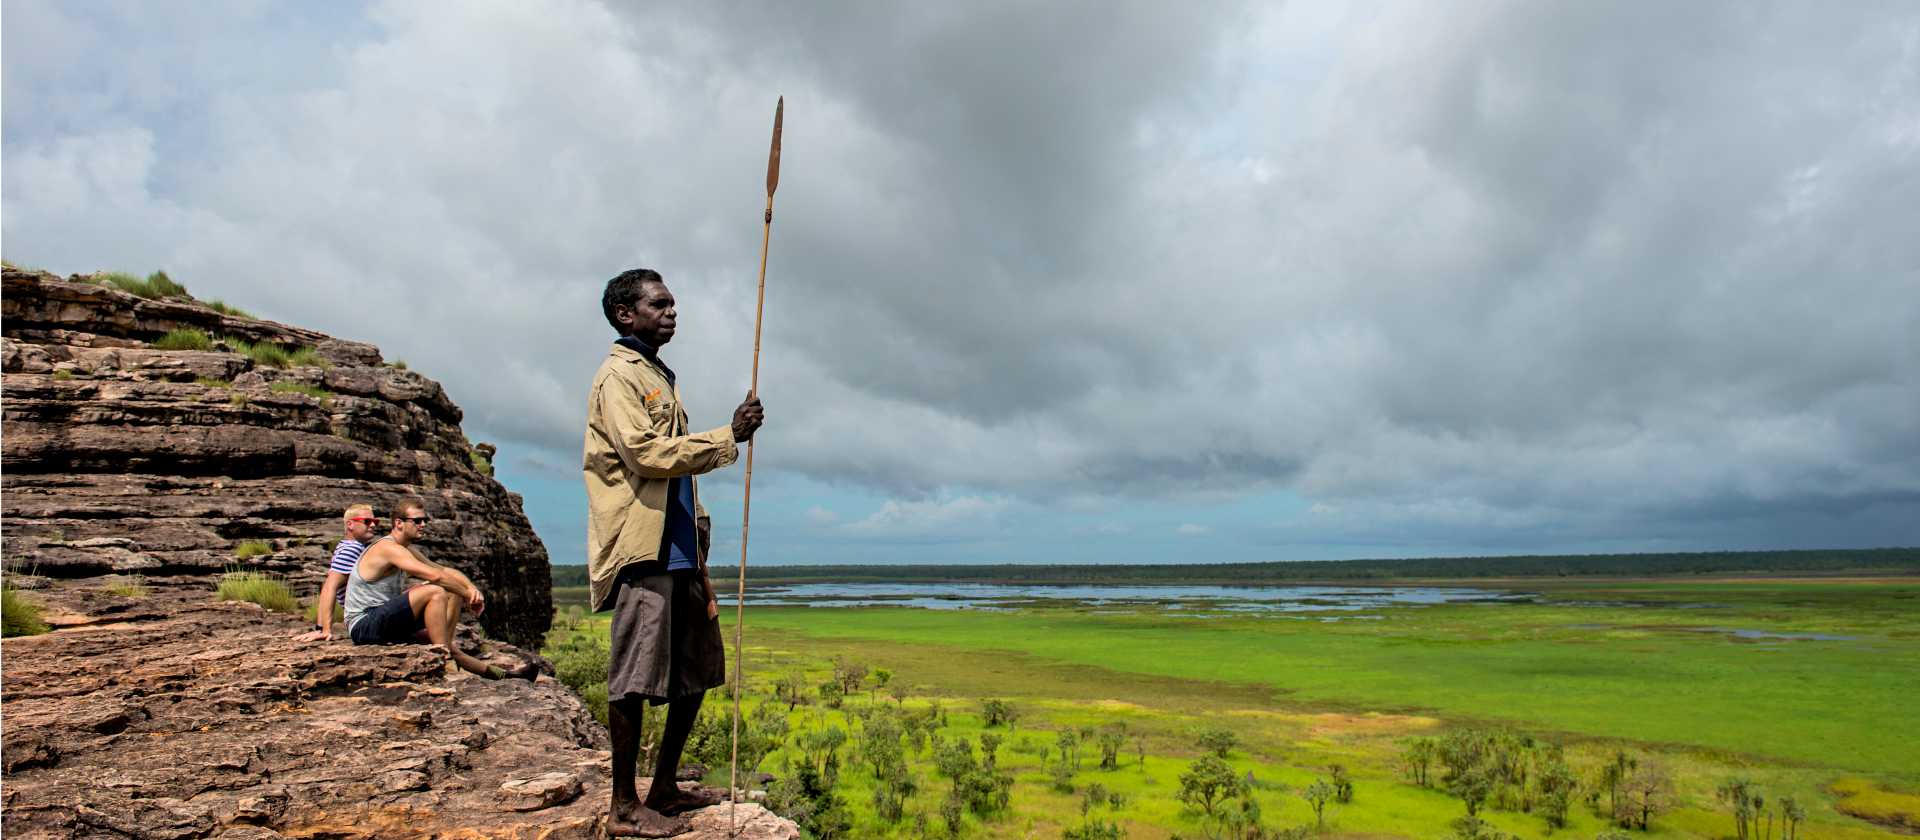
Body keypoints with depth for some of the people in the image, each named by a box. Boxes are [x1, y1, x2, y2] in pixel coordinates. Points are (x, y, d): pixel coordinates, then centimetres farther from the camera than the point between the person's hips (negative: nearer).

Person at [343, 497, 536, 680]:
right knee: (435, 592, -26)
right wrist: (469, 596, -15)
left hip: (388, 624, 10)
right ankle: (443, 653, -22)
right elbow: (435, 576, -25)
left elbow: (445, 571, 12)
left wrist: (471, 588, -8)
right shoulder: (387, 548, -16)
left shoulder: (408, 550, 15)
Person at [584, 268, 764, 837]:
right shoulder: (618, 375, -5)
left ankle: (664, 789, 23)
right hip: (642, 549, -9)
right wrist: (729, 437, -15)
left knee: (697, 672, 12)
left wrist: (700, 548, 19)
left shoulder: (660, 377, 23)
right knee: (635, 679, -4)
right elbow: (646, 454, -18)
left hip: (679, 549, 9)